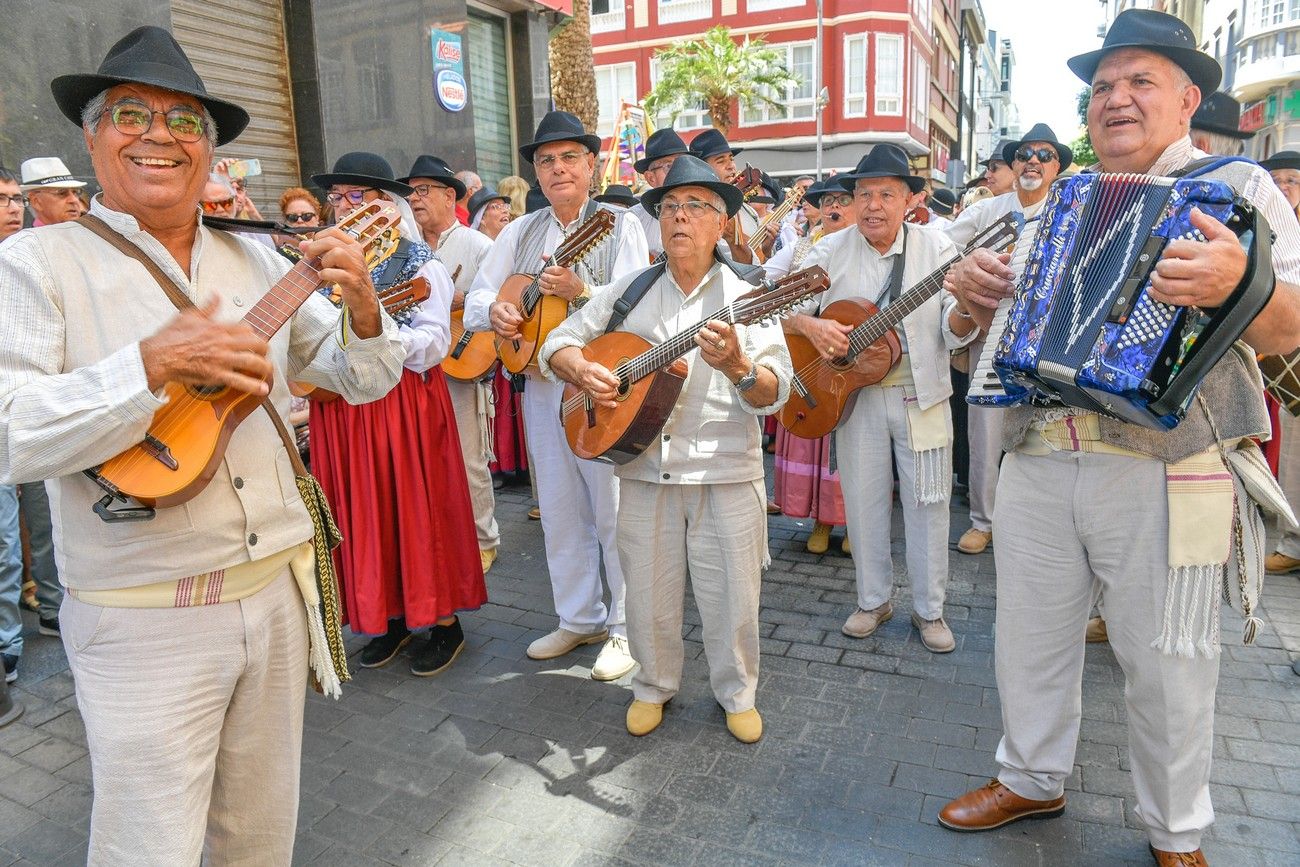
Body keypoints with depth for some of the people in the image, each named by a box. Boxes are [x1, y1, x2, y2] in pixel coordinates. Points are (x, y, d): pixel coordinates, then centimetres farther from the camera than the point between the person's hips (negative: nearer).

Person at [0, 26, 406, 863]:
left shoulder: (256, 260, 7)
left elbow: (364, 381, 8)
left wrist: (362, 302, -11)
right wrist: (152, 363, -28)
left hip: (279, 596, 4)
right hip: (145, 625, -4)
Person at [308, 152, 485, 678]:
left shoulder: (418, 262, -5)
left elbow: (435, 341, -13)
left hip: (404, 403, -5)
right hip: (342, 407, 6)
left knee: (417, 508, 0)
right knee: (364, 512, 10)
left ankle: (444, 622, 14)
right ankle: (392, 614, 26)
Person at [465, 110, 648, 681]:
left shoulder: (620, 225, -1)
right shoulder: (519, 233, 13)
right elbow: (476, 296, 12)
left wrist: (581, 290, -30)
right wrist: (493, 311, -11)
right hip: (539, 382, 5)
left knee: (614, 510, 0)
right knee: (559, 511, 13)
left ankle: (625, 627, 15)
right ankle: (578, 619, 28)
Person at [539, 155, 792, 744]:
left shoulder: (745, 297, -1)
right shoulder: (630, 290, 8)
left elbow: (774, 393, -9)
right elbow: (559, 341, 11)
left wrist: (738, 368, -30)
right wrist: (581, 369, -11)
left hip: (726, 475, -2)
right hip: (644, 471, 2)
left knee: (732, 598, 7)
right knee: (648, 596, 13)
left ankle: (737, 694, 33)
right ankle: (654, 686, 38)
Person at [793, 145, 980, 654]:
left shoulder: (936, 249, -2)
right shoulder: (831, 252, 0)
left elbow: (954, 332, -8)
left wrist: (965, 312, -31)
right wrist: (810, 326, -21)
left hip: (922, 396, -1)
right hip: (853, 394, 1)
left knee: (928, 503, 6)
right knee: (863, 502, 9)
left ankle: (929, 609, 23)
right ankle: (873, 601, 27)